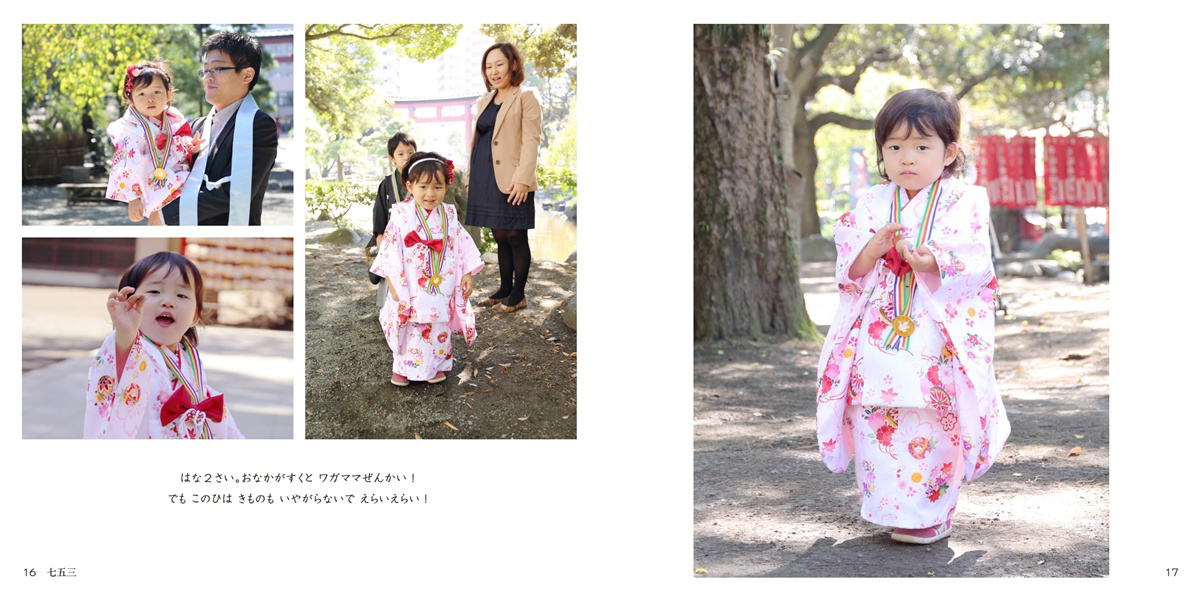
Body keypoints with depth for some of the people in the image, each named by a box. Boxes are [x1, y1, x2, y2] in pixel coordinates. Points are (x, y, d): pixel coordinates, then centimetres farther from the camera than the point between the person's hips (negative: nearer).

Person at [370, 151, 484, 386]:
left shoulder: (448, 216, 1)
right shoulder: (402, 216, -8)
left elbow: (462, 247, 7)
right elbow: (390, 249, -8)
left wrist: (467, 275, 2)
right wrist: (393, 284, -12)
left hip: (442, 288, 3)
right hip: (410, 289, -2)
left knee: (438, 327, 11)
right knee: (409, 327, 4)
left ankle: (435, 366, 28)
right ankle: (402, 367, 21)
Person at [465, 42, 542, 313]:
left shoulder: (525, 97, -2)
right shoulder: (484, 102, 19)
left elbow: (531, 140, -10)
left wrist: (522, 178, -19)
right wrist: (470, 179, 16)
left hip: (510, 181, -7)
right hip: (485, 179, 7)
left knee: (516, 238, -1)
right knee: (500, 237, 13)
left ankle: (518, 296, 7)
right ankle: (505, 290, 23)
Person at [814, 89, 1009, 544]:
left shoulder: (964, 202, 2)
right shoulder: (870, 205, 10)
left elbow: (974, 262, -9)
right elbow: (849, 267, 3)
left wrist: (931, 260, -25)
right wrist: (874, 249, -17)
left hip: (939, 338, -2)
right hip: (877, 337, 3)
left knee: (936, 420, -2)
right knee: (876, 420, 1)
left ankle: (930, 513, 12)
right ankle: (888, 506, 16)